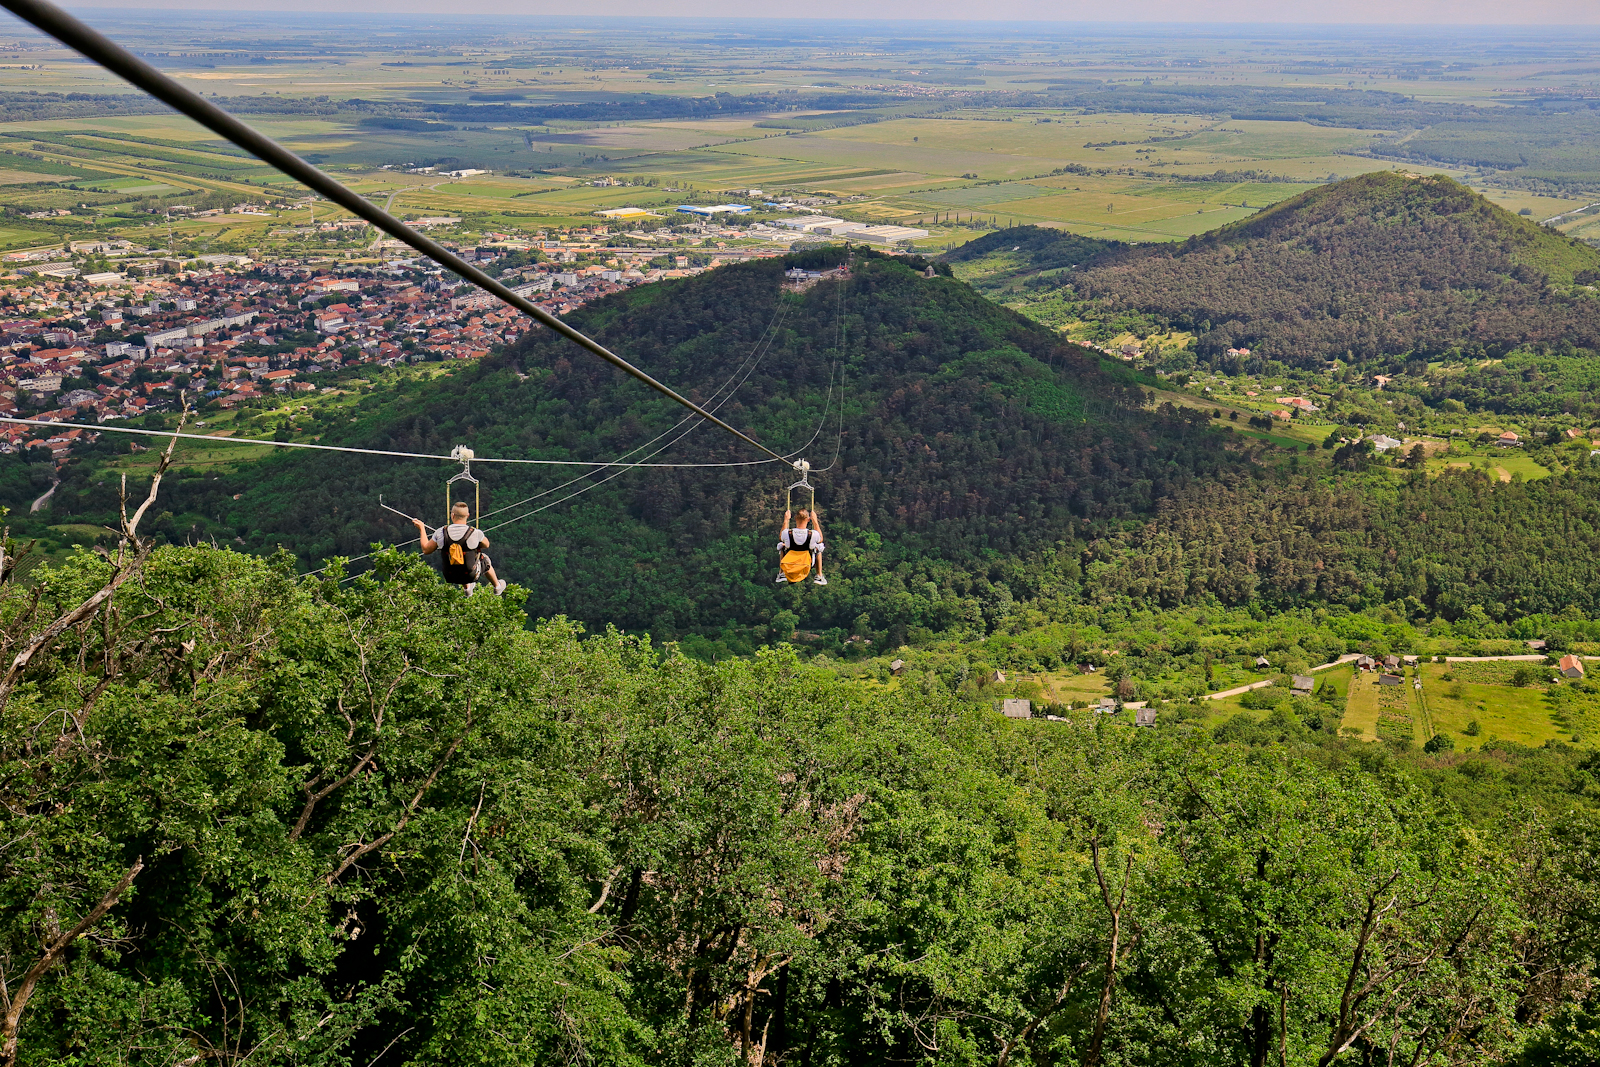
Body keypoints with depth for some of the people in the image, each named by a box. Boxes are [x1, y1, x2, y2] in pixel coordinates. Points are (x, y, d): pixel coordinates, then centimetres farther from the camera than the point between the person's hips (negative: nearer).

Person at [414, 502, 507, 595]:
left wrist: (421, 529, 9)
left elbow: (426, 550, -2)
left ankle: (468, 588, 47)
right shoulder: (475, 533, -21)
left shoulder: (440, 533, -16)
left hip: (450, 577, 2)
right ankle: (497, 586, 50)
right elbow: (486, 545, 2)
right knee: (485, 558, 30)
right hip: (471, 575, -2)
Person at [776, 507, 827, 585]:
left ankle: (781, 574, 34)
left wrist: (786, 520, 7)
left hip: (788, 567, 1)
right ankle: (819, 576, 26)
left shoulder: (787, 533, -24)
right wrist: (815, 521, 2)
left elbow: (781, 538, 4)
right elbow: (820, 539, 0)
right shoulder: (813, 534, -26)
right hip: (807, 568, -1)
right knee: (818, 547, 26)